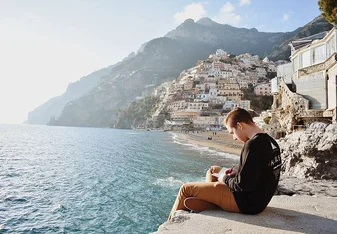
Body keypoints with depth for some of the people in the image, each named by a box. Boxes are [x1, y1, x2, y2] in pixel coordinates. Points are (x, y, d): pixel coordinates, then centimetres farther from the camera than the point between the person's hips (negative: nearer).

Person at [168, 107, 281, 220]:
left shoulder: (253, 144, -24)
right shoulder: (270, 141, 6)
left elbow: (242, 184, -23)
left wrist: (226, 179, -4)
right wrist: (237, 173, 7)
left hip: (247, 203, -10)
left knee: (186, 189, 1)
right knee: (213, 171, 26)